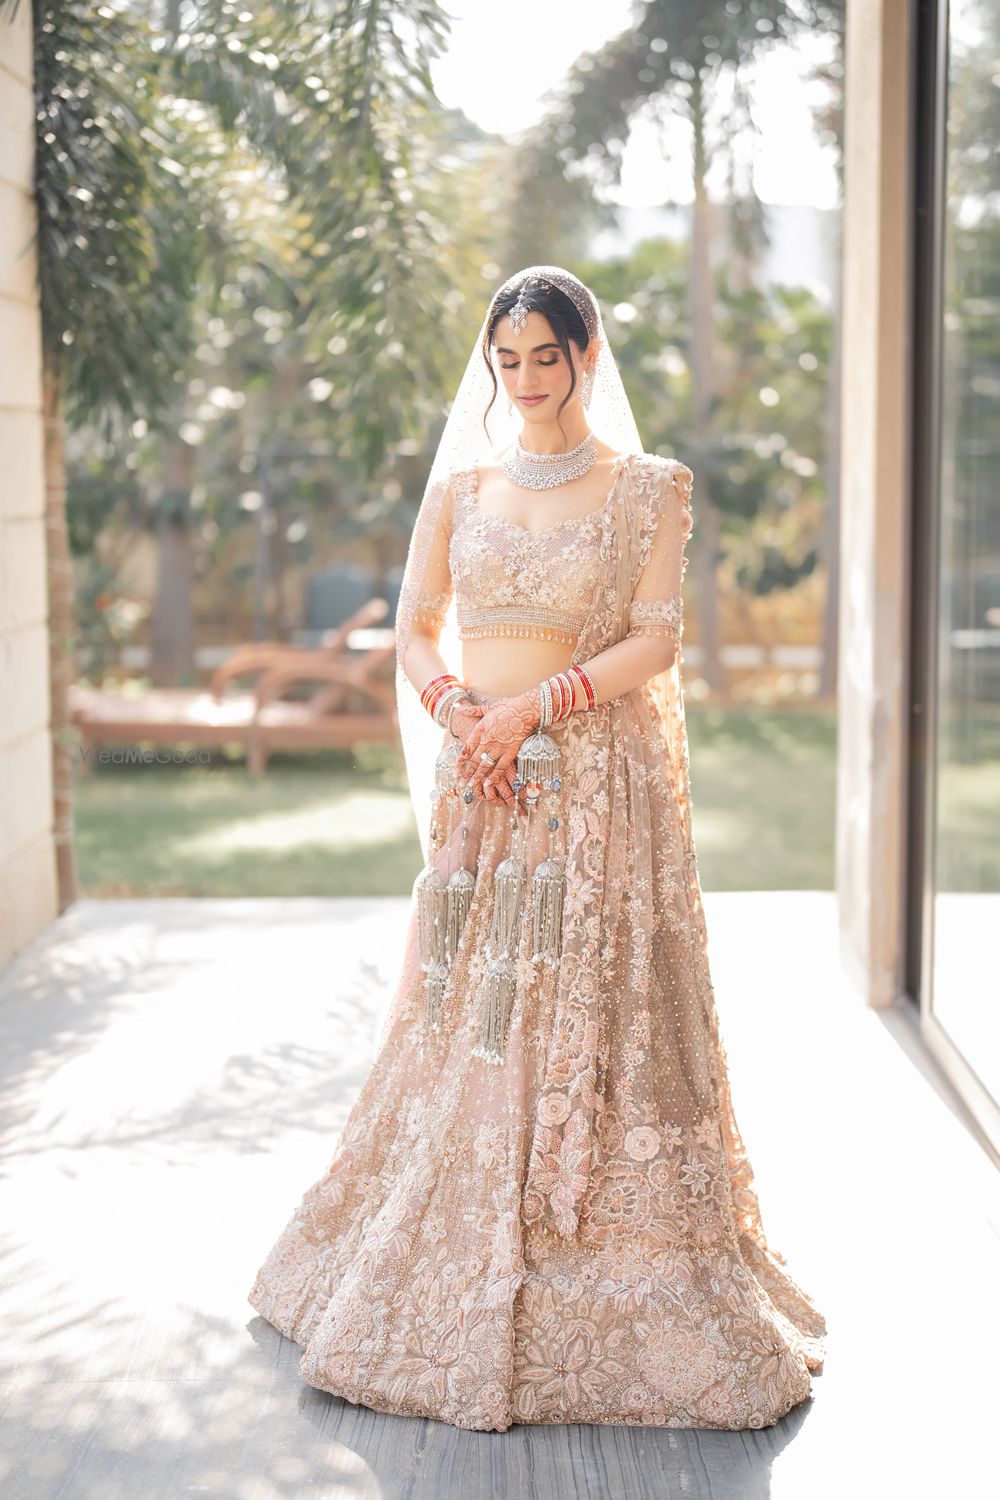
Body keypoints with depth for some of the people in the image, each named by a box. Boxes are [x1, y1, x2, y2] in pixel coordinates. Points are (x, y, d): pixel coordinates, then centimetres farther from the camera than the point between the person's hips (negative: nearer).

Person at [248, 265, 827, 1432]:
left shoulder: (650, 486, 1)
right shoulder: (460, 486, 11)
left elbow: (655, 642, -7)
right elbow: (415, 629, 9)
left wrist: (533, 709, -15)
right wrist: (457, 715, -10)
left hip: (599, 783, -3)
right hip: (481, 783, 3)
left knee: (595, 1018, -2)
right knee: (465, 1020, 7)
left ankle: (604, 1280, 10)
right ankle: (455, 1278, 20)